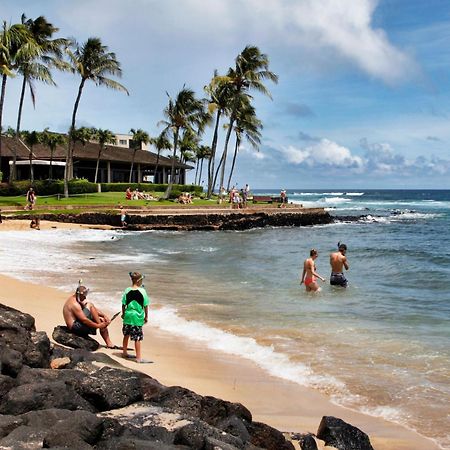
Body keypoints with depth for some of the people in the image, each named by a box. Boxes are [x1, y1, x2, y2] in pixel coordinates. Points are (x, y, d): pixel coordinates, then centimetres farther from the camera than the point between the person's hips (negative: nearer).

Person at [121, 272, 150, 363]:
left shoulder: (127, 290, -3)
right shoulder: (142, 291, -12)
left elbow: (123, 304, 3)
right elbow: (146, 305, -8)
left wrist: (123, 314, 18)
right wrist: (146, 316, 3)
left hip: (128, 316, 4)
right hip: (138, 317, -4)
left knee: (126, 335, 19)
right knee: (137, 338, 0)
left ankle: (124, 352, 34)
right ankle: (138, 357, 5)